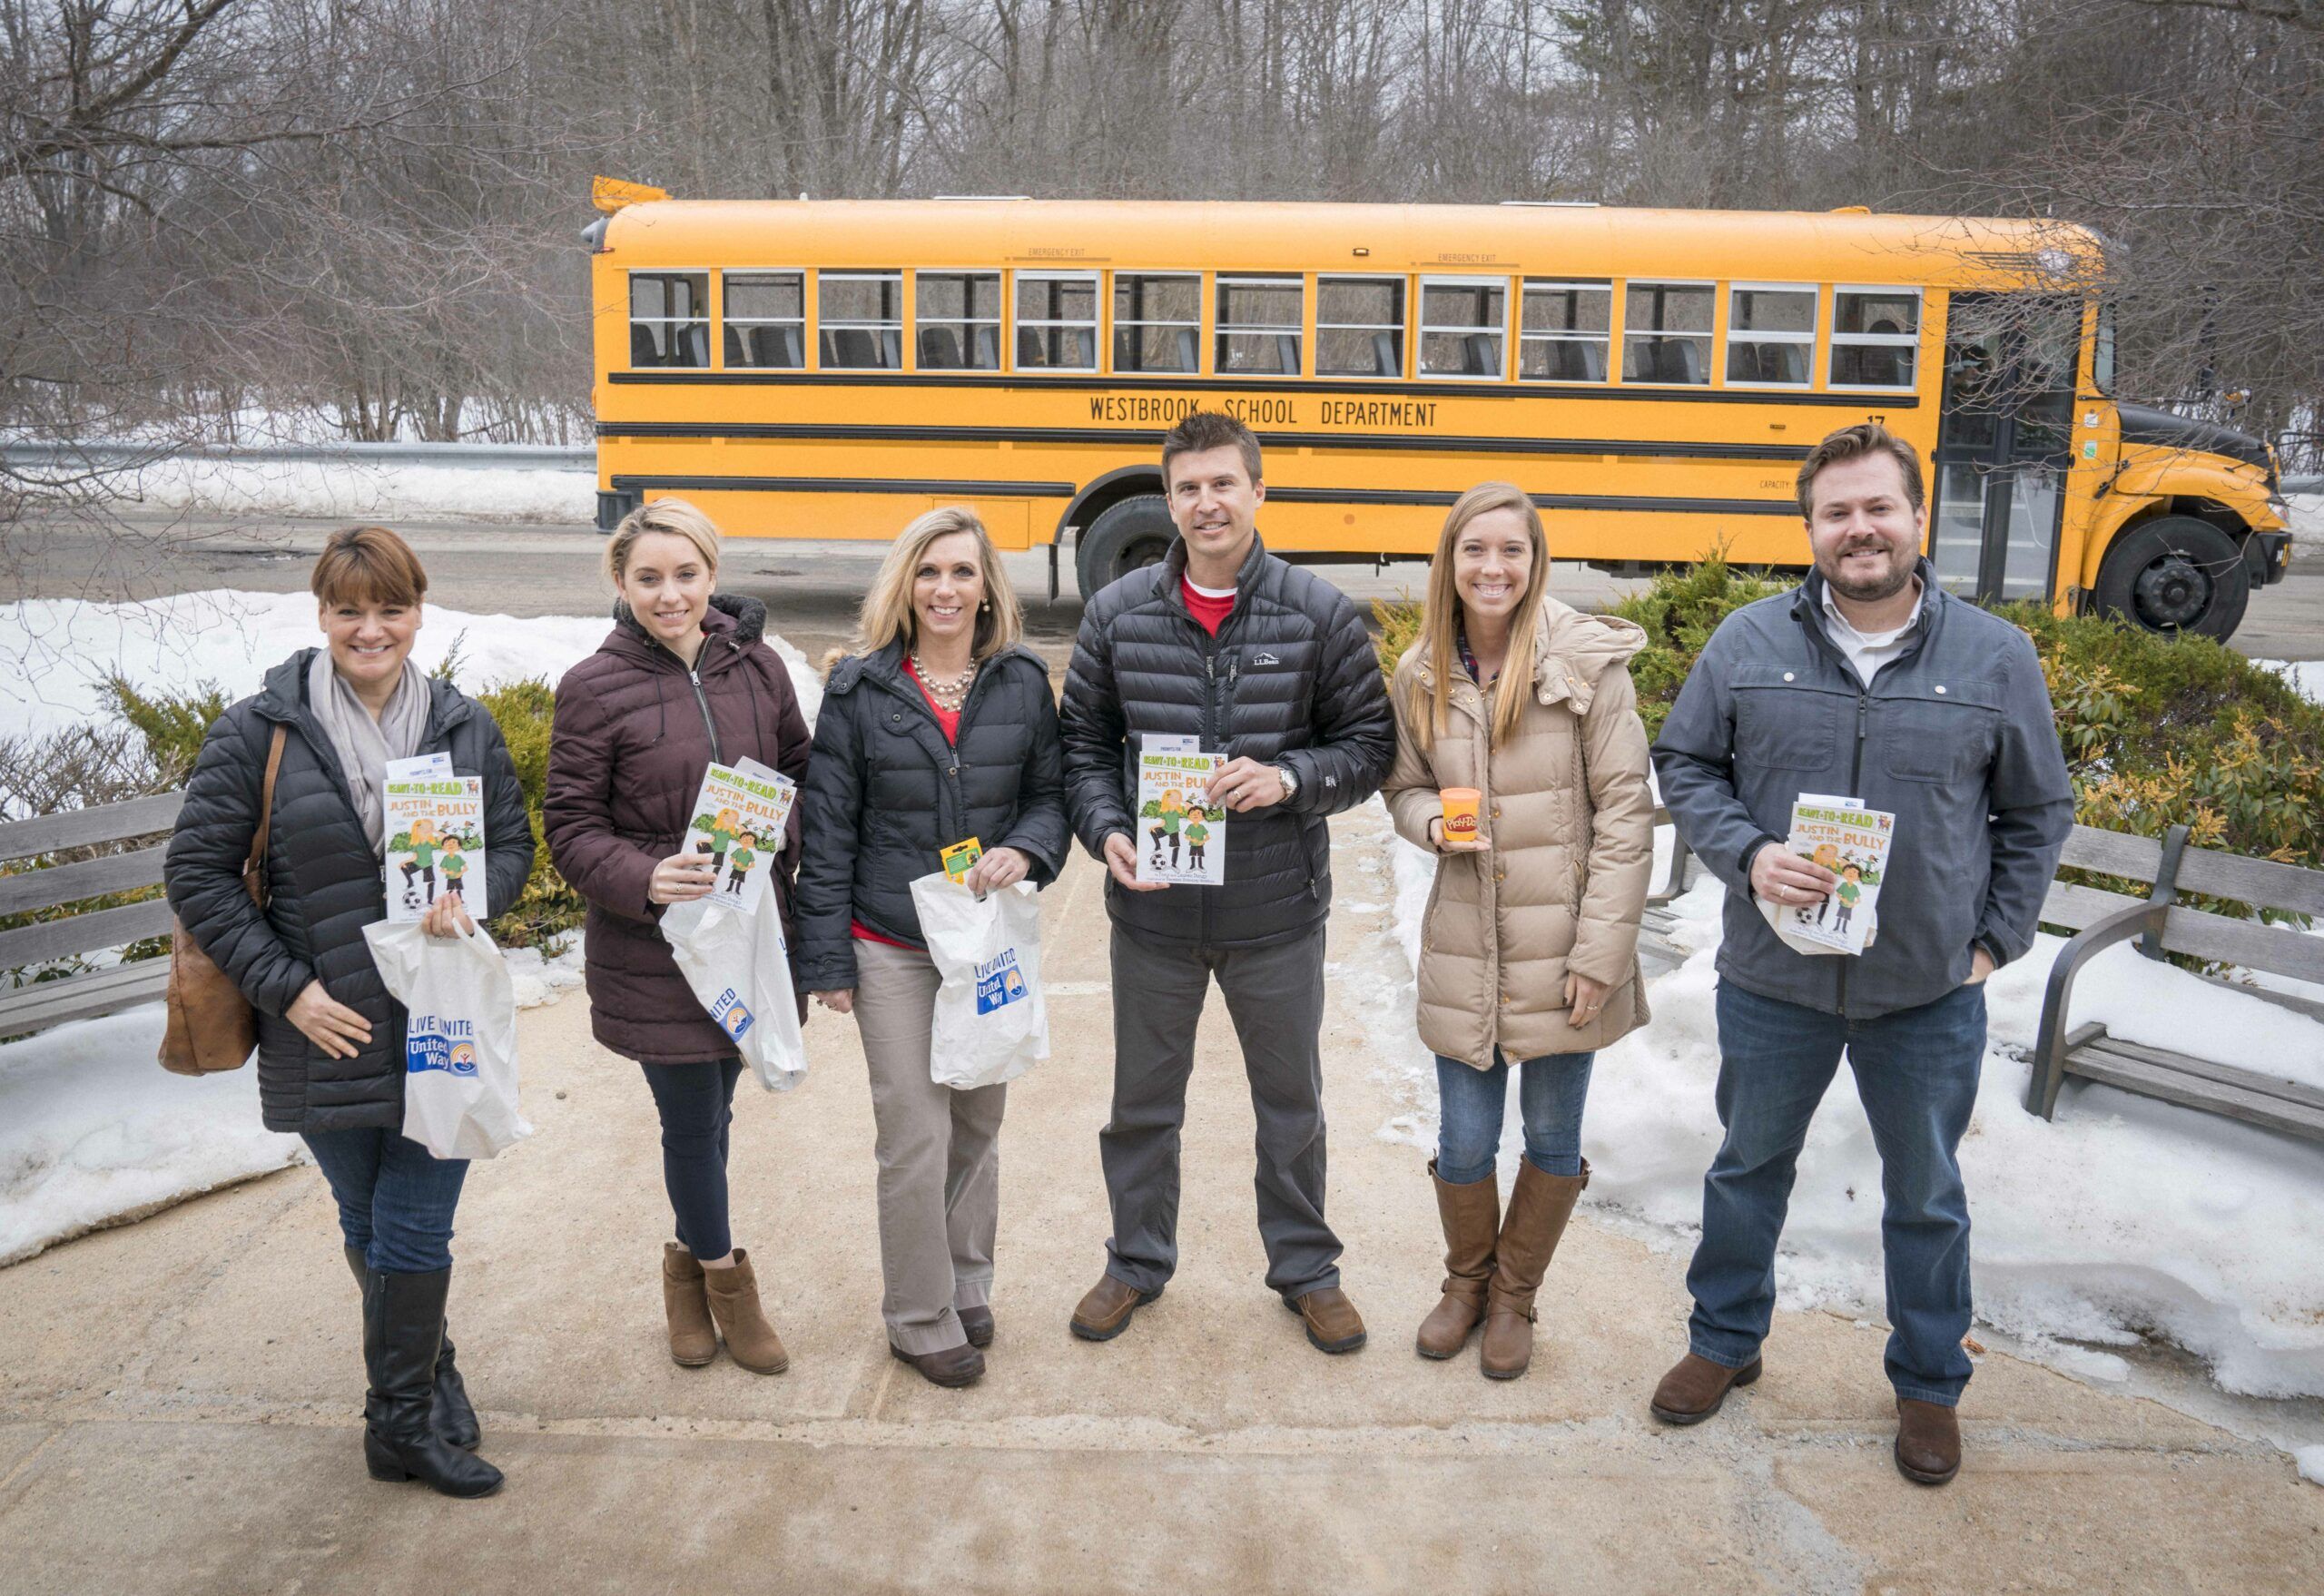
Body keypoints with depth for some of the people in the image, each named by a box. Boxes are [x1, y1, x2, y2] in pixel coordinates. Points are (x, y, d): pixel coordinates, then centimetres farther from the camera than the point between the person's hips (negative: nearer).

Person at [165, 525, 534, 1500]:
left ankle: (402, 1420, 21)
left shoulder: (464, 727, 3)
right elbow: (197, 873, -2)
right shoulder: (261, 731, -4)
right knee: (368, 1229, 16)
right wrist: (286, 988, -9)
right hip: (325, 1029, 0)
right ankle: (427, 1367, 40)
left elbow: (514, 843, 11)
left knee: (413, 1234, 2)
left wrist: (469, 896, -12)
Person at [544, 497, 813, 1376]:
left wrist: (788, 846, -2)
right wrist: (644, 880, -23)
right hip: (651, 951, -3)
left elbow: (800, 772, 14)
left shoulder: (756, 666, 2)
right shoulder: (594, 688, -9)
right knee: (692, 1121, 6)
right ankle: (724, 1278, 30)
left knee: (711, 1112, 18)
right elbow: (569, 827, -7)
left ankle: (691, 1258, 41)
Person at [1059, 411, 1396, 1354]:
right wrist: (1106, 830, -11)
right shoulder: (1117, 614, -1)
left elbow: (1369, 744, -1)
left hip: (1278, 912, -1)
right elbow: (1084, 744, 6)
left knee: (1291, 1100, 16)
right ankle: (1137, 1263, 39)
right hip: (1153, 908, 1)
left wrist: (1288, 779, -19)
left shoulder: (1319, 613, -6)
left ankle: (1305, 1269, 37)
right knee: (1143, 1098, 17)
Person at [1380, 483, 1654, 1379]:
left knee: (1553, 1138, 13)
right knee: (1463, 1144, 10)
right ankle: (1467, 1280, 38)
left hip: (1562, 951, -2)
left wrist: (1601, 952, -12)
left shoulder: (1589, 662, -10)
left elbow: (1625, 811, -9)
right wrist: (1433, 822, -11)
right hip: (1465, 951, 2)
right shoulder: (1421, 674, 1)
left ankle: (1515, 1295, 37)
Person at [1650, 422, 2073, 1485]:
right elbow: (1683, 766, 2)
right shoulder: (1749, 642, -6)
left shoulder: (1995, 657, -5)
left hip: (1930, 995, 0)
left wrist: (1996, 940, 1)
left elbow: (2038, 813, 5)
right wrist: (1746, 853, -15)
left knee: (1927, 1197, 17)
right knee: (1748, 1167, 19)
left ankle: (1929, 1385, 39)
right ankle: (1725, 1343, 41)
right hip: (1773, 981, 1)